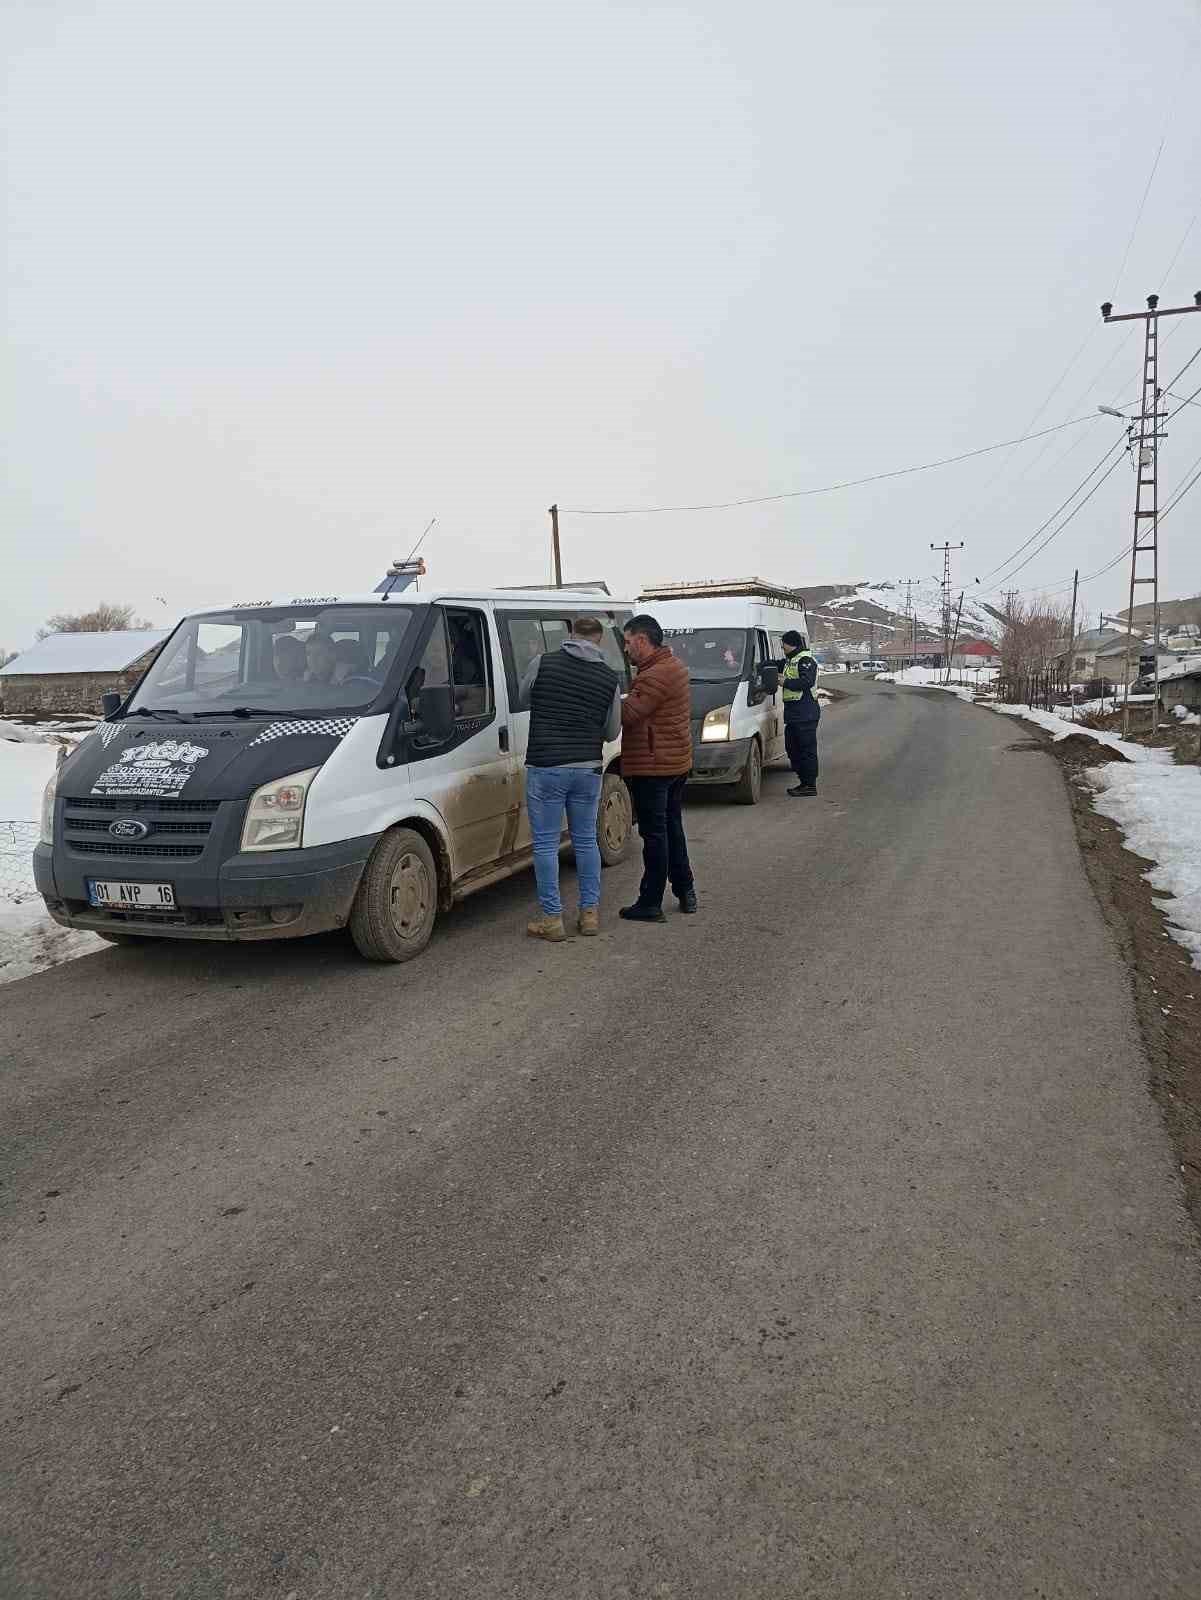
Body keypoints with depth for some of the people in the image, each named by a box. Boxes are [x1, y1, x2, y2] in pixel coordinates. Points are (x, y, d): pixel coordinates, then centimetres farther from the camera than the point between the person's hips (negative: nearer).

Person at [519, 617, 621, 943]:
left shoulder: (542, 664, -5)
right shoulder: (610, 678, 2)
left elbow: (523, 698, 14)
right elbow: (612, 732, 9)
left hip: (545, 767, -3)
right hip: (588, 769, 3)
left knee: (546, 843, 5)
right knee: (586, 840, 16)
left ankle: (552, 919, 8)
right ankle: (590, 913, 21)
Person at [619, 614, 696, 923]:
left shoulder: (655, 675, -21)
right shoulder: (674, 666, 13)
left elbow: (627, 714, -24)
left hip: (652, 766, -10)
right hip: (677, 762, 10)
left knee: (654, 833, -4)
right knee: (672, 827, 19)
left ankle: (650, 904, 3)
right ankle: (685, 891, 26)